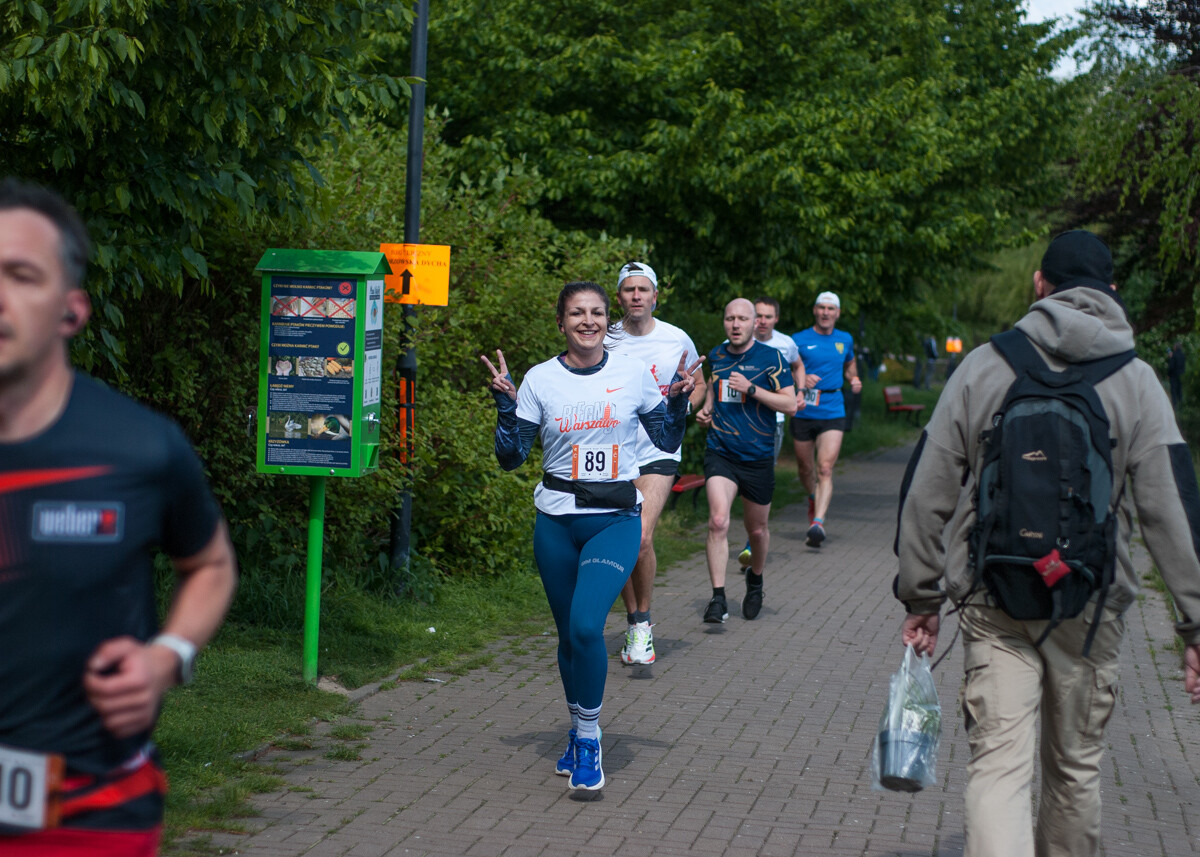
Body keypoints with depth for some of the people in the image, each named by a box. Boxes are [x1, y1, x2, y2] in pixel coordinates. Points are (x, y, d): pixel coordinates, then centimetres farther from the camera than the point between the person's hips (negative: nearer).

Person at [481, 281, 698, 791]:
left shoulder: (634, 374, 1)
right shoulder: (540, 380, 0)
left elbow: (667, 442, 11)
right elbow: (511, 457, 0)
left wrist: (678, 400, -5)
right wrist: (505, 403, -11)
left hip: (616, 522, -2)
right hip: (556, 523, 2)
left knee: (587, 625, -20)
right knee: (569, 634, 11)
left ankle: (589, 740, -6)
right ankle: (578, 732, 32)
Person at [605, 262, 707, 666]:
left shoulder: (677, 340, 0)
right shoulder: (604, 342, -1)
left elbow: (698, 385, 15)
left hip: (658, 453, -2)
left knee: (641, 539, -18)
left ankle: (643, 621, 1)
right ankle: (635, 624, 22)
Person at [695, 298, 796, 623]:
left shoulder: (771, 358, -6)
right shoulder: (716, 355, 7)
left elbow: (790, 403, -9)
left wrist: (751, 389, -18)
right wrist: (707, 408, 7)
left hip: (758, 458, -1)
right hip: (720, 452, 1)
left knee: (757, 529, 12)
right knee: (718, 521, -19)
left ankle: (755, 579, 43)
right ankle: (718, 599, -17)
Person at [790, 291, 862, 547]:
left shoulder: (845, 340, 11)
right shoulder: (799, 340, 2)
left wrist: (854, 380, 8)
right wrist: (801, 380, -15)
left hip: (832, 413, 0)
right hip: (803, 412, 0)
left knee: (825, 468, -16)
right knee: (805, 468, 13)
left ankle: (818, 522, -26)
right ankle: (813, 499, 45)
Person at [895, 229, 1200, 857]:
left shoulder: (982, 367, 2)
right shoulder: (1136, 382, 0)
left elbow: (926, 493, 3)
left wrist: (921, 596, 11)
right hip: (1091, 608, 0)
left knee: (998, 762, -5)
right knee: (1076, 765, 16)